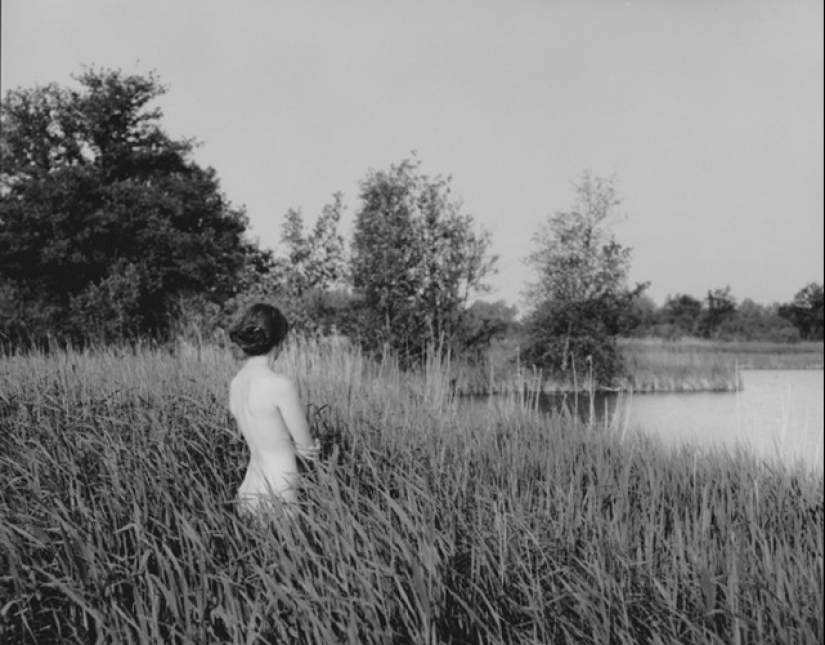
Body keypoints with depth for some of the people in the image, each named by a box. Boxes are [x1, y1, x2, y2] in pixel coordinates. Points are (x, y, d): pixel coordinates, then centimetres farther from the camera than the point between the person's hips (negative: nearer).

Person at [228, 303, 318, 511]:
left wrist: (295, 446, 4)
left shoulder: (236, 382, 4)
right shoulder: (281, 385, -17)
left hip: (250, 488, 7)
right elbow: (307, 447, -7)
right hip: (278, 494, -7)